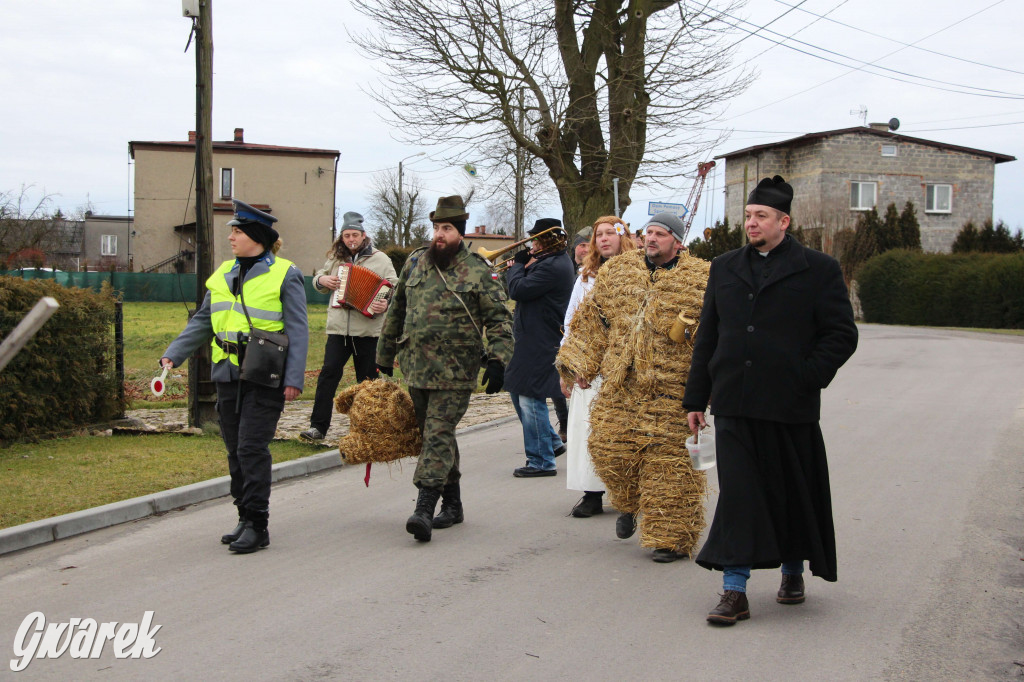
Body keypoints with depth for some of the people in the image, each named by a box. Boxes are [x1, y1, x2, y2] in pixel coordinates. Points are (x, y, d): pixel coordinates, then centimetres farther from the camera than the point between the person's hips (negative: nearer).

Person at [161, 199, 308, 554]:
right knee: (235, 450, 10)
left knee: (251, 448, -9)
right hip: (228, 375, 6)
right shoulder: (223, 274, 14)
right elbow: (202, 322, 19)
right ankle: (245, 518, 21)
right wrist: (172, 355, 7)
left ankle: (257, 526, -2)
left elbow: (297, 331, -6)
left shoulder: (285, 275, -4)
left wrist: (294, 378, -14)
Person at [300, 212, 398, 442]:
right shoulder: (335, 258, 12)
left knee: (367, 380, 6)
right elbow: (319, 279, 27)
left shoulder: (380, 259, 2)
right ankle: (318, 426, -6)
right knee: (328, 373, -8)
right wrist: (322, 280, 3)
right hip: (338, 328, 2)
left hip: (368, 329, -2)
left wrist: (386, 304, -21)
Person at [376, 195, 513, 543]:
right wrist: (384, 358, 22)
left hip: (455, 373, -6)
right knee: (434, 435, 13)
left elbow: (499, 319, -5)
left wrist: (498, 360, -18)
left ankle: (424, 508, -16)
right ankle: (452, 504, 24)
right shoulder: (414, 263, 10)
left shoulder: (477, 272, -4)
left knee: (439, 435, -12)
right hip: (416, 369, 6)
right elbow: (396, 312, 19)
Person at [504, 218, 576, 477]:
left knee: (530, 399, -7)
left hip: (540, 345, -11)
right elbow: (531, 288, 17)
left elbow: (518, 290, -23)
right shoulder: (557, 260, 13)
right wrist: (526, 264, 1)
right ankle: (552, 442, 29)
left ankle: (542, 462, 1)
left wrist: (517, 264, -6)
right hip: (533, 340, 11)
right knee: (517, 391, 20)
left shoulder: (553, 267, -21)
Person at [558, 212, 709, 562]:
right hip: (620, 388, 4)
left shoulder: (700, 279, -1)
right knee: (610, 451, 4)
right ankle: (629, 506, 33)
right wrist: (577, 361, 10)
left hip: (670, 391, -4)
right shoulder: (616, 271, 11)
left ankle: (672, 537, 10)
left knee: (669, 462, -3)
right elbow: (592, 319, 16)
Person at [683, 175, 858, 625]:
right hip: (734, 404, 2)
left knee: (792, 495, 11)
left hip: (790, 407, -2)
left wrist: (807, 378, -12)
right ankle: (734, 592, 0)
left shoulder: (818, 270, 0)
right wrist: (697, 398, 11)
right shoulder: (725, 268, 12)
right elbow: (707, 337, 14)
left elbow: (842, 335, -1)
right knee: (736, 495, -3)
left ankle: (793, 572, 33)